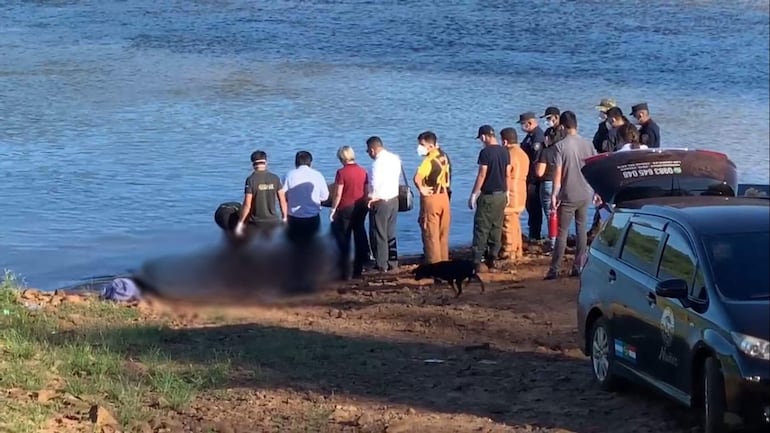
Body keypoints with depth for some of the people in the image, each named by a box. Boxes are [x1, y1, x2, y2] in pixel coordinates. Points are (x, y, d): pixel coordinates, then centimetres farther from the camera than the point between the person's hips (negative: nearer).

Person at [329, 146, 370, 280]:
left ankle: (346, 273, 2)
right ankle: (358, 270, 17)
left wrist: (333, 209, -3)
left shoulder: (341, 173, -14)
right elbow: (367, 191, 7)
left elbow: (338, 194, -13)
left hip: (346, 209, -5)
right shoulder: (363, 171, 2)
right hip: (361, 208, 5)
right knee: (360, 238, 13)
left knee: (343, 241, 3)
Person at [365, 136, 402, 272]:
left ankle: (381, 265, 5)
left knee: (378, 234, 2)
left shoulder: (379, 162, -21)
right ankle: (392, 263, 21)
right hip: (394, 198, 8)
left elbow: (375, 184, -25)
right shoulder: (395, 158, 4)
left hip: (380, 201, -8)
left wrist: (372, 197, -6)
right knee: (390, 233, 16)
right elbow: (398, 177, 9)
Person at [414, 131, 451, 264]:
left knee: (431, 235, 0)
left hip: (431, 198, -8)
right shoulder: (443, 156, 7)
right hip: (444, 197, 8)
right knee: (443, 234, 14)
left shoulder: (429, 160, -19)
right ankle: (444, 261, 20)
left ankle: (434, 264, 3)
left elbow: (417, 178, -33)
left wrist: (421, 189, -19)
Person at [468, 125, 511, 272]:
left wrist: (474, 194, -10)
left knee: (481, 229, -4)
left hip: (488, 195, -6)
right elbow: (508, 174, 10)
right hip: (501, 195, 7)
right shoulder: (504, 151, 5)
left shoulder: (485, 152, -14)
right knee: (496, 228, 12)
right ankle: (492, 259, 14)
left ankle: (477, 262, -7)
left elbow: (482, 175, -15)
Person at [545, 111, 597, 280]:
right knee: (581, 228, 13)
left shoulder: (561, 146, -10)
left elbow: (558, 172, -14)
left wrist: (554, 194, -10)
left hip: (568, 196, -4)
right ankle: (578, 266, 11)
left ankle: (554, 270, 0)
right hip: (585, 194, 4)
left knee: (562, 232, 0)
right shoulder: (588, 144, 2)